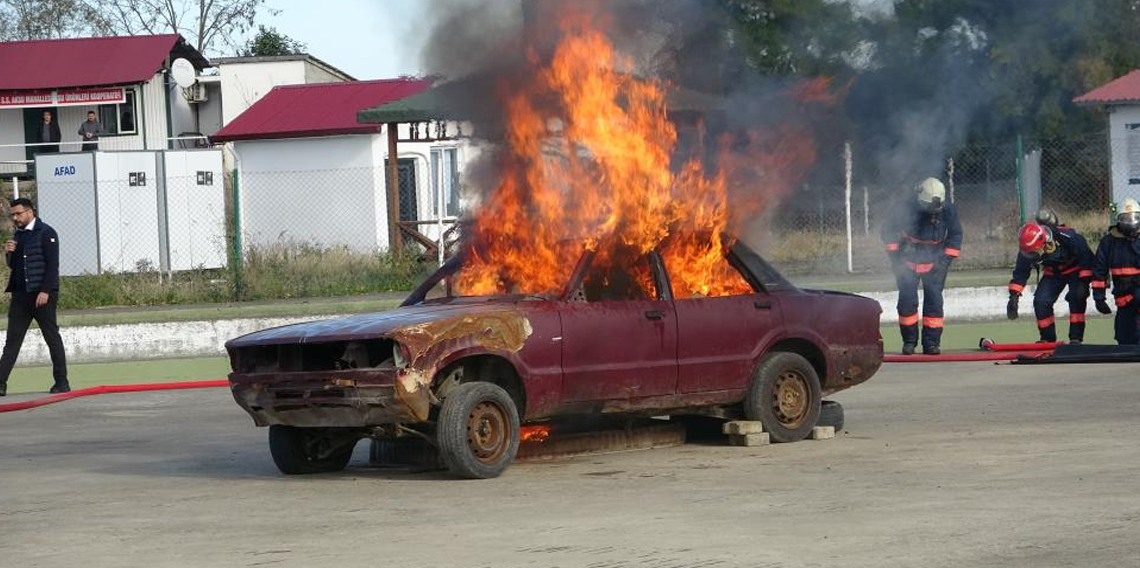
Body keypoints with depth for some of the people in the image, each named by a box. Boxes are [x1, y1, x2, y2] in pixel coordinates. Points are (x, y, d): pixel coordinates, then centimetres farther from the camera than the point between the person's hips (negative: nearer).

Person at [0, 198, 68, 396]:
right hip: (20, 294, 7)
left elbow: (52, 264, -12)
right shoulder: (18, 235, 16)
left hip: (42, 293, -7)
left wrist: (45, 291, -19)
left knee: (52, 337, -1)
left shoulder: (46, 233, -7)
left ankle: (61, 381, 5)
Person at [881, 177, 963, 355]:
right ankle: (909, 341, 8)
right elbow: (889, 230, -7)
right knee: (907, 300, -6)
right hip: (908, 260, -1)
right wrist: (894, 255, -8)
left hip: (934, 261, 1)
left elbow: (955, 235, 3)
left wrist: (946, 259, -3)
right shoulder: (909, 209, -23)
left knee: (934, 300, -6)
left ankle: (932, 342, -1)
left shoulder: (947, 210, -15)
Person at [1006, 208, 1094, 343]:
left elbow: (1086, 256, -26)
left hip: (1075, 269, -4)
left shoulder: (1066, 237, -38)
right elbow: (1021, 271, -10)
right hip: (1052, 273, 4)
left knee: (1077, 299, -24)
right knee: (1040, 301, -12)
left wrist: (1084, 282, -27)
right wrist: (1014, 295, -17)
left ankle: (1075, 339, -18)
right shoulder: (1027, 248, -24)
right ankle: (1047, 340, 0)